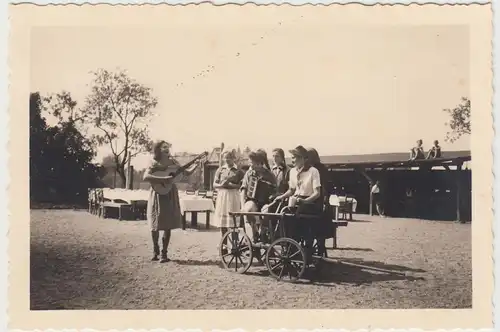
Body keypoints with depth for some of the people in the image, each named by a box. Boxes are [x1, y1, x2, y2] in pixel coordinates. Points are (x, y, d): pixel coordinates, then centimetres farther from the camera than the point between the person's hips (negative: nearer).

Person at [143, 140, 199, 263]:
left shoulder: (172, 162, 7)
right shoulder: (154, 163, -6)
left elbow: (187, 173, 11)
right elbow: (146, 177, -22)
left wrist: (196, 165, -4)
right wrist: (164, 179, -27)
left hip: (170, 195, 3)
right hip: (158, 195, -3)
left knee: (167, 225, 3)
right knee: (155, 225, 4)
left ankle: (164, 253, 11)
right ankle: (155, 250, 24)